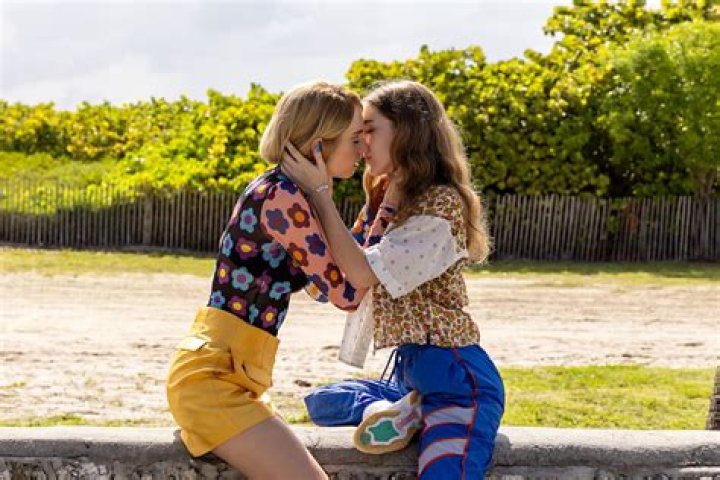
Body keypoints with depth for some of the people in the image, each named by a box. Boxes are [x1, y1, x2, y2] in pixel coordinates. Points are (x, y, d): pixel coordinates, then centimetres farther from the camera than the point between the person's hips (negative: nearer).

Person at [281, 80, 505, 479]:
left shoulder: (441, 204, -14)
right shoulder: (397, 204, 16)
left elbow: (362, 274, -18)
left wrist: (318, 191, -15)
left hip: (455, 374, -10)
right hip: (409, 369, 10)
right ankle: (408, 410, -7)